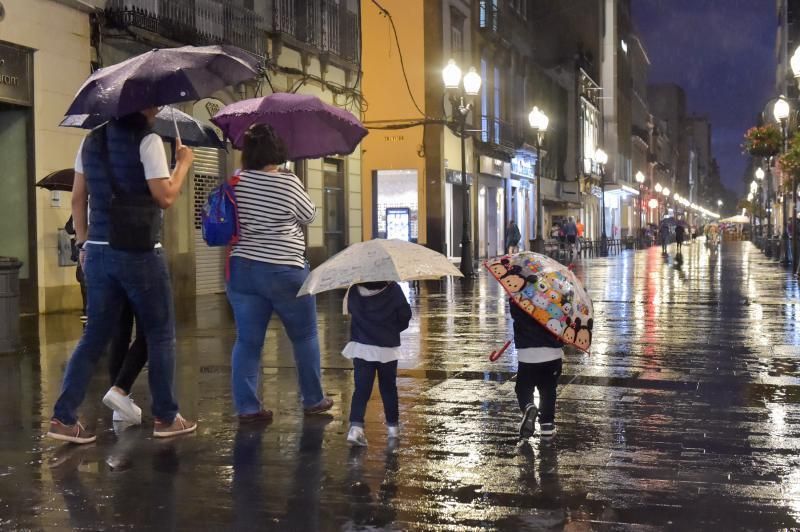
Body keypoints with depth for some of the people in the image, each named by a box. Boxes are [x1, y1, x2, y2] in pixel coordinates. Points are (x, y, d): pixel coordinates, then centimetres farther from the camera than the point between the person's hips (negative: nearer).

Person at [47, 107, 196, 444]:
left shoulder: (91, 141, 11)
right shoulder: (147, 140, -10)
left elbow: (77, 198, 13)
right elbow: (165, 198, -14)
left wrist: (83, 243, 18)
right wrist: (183, 163, 0)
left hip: (98, 252, 6)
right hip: (140, 254, -6)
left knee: (94, 337, 12)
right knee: (160, 334, 8)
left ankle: (64, 418, 7)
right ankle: (166, 417, 14)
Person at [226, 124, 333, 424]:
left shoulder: (236, 182, 1)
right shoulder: (289, 184, -12)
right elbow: (308, 216, 2)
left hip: (242, 270, 4)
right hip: (283, 272, -4)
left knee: (247, 340, 7)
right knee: (305, 337, 13)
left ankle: (246, 407, 5)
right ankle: (313, 401, 22)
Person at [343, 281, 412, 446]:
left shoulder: (354, 291, -6)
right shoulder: (394, 290, -12)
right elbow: (405, 316, -4)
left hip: (361, 347, 1)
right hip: (388, 348, -1)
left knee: (361, 389, 3)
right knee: (388, 387, 14)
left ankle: (356, 426, -12)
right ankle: (393, 426, 22)